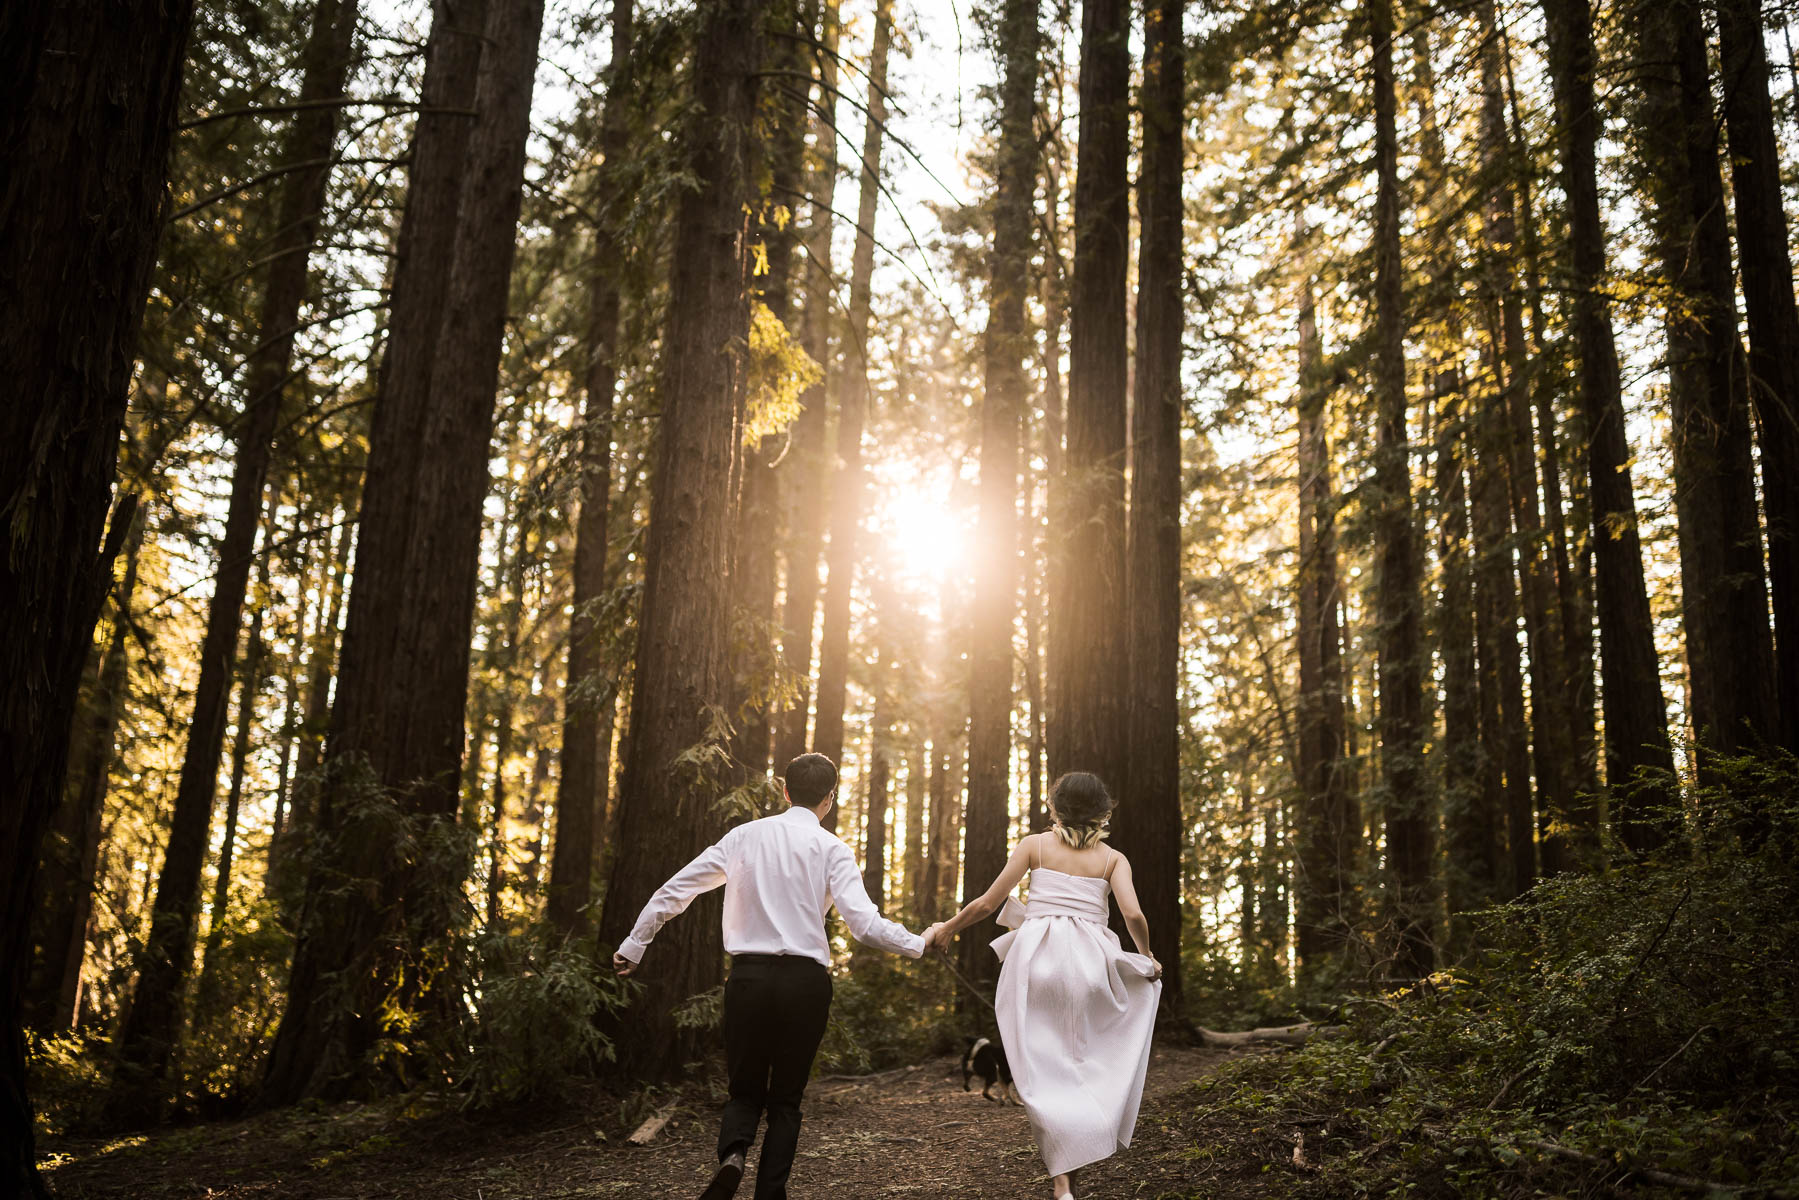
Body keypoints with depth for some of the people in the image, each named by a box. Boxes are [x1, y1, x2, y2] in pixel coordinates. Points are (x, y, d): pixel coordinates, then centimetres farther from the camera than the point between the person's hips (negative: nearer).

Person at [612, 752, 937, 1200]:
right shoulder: (831, 848, -2)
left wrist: (634, 945, 18)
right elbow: (865, 924, -11)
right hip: (805, 979, -2)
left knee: (745, 1091, 15)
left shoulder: (743, 836, 6)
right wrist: (920, 943, 4)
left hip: (748, 978, 2)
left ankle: (732, 1155, -14)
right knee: (786, 1097, 14)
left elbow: (672, 891, 8)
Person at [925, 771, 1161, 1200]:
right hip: (1089, 960, 1)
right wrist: (1147, 956, 16)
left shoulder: (1035, 845, 9)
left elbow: (987, 903, 6)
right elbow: (1133, 914, -4)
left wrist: (946, 929, 20)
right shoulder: (1113, 858, 10)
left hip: (1037, 956, -1)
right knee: (1081, 1060, 17)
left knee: (1044, 1068, 2)